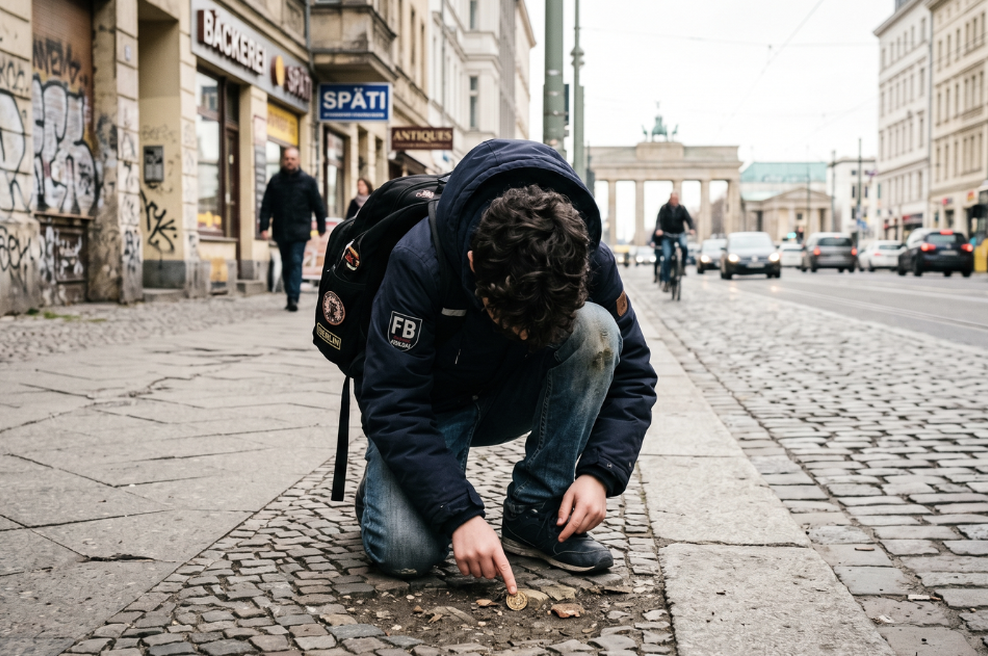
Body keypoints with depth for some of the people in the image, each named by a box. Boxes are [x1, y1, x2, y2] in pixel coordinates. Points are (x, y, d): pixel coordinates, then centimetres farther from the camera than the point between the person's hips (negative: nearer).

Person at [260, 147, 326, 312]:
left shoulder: (307, 180, 1)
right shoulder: (275, 180, 6)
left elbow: (318, 205, 5)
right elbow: (266, 205, 4)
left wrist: (321, 227, 5)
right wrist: (264, 227, -4)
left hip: (300, 231, -3)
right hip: (281, 230, 3)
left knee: (296, 263, -12)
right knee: (286, 265, 9)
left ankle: (293, 298, -16)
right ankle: (291, 297, 18)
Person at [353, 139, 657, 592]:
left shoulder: (589, 261, -23)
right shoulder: (418, 262, -33)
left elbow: (632, 374, -10)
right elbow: (391, 406, -30)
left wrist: (600, 474, -25)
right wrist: (459, 515, -38)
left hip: (513, 399, 4)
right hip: (431, 408, -3)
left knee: (594, 328, -27)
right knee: (404, 552, -28)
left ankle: (535, 513, -15)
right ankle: (383, 485, 10)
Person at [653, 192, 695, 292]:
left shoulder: (682, 209, 4)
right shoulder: (664, 208, 0)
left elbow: (688, 219, -4)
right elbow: (659, 220, -10)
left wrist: (692, 228, -24)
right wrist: (658, 229, -30)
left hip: (679, 234, 1)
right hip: (667, 235, -1)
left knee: (684, 246, -31)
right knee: (667, 258, -12)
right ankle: (665, 281, -4)